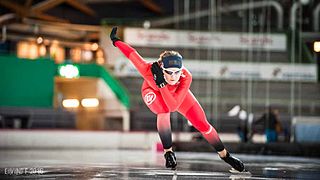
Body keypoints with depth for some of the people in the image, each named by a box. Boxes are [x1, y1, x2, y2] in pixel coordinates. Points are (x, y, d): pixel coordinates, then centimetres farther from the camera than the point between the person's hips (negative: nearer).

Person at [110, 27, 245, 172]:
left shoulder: (186, 77, -40)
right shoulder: (149, 70, -42)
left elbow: (173, 106, -43)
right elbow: (132, 54, -26)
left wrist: (162, 84, -53)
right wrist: (116, 41, -13)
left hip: (176, 93, 2)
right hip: (153, 92, -2)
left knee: (202, 124, -3)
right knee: (163, 111, -37)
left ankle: (225, 155, 17)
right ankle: (168, 152, -18)